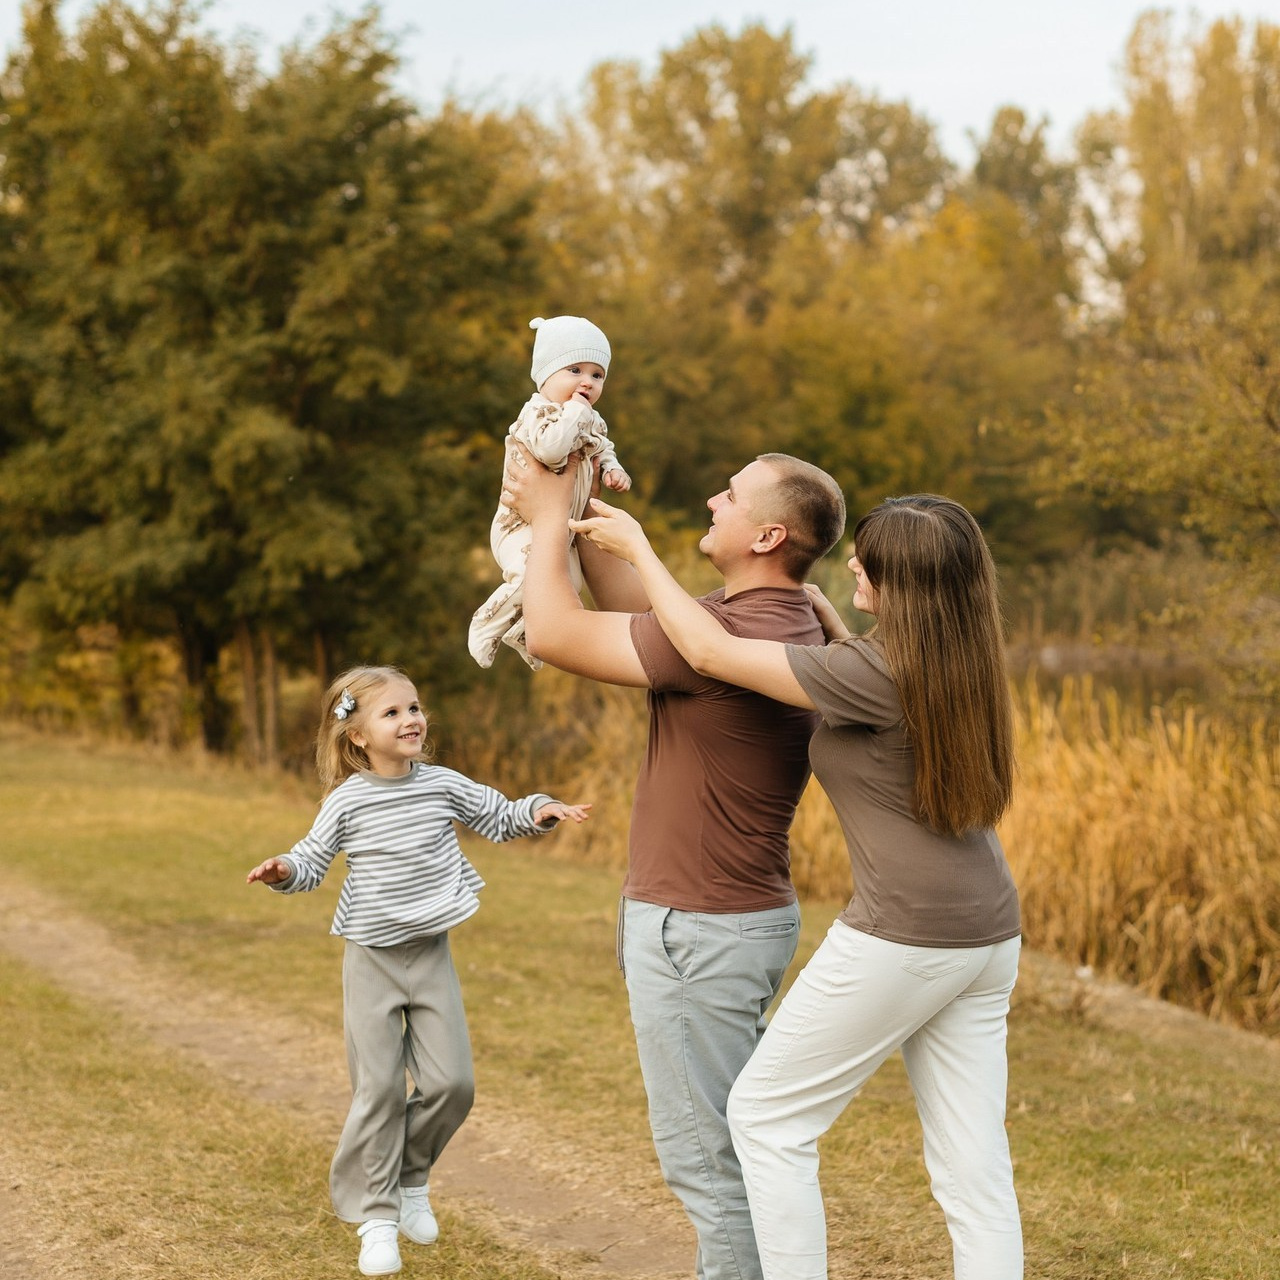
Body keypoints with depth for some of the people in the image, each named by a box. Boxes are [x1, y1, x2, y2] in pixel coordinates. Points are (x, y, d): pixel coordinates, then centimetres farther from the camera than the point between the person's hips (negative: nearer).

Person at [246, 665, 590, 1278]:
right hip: (373, 958, -3)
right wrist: (284, 870, -24)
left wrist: (538, 811, -4)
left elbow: (498, 817, 13)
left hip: (432, 955, 3)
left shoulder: (444, 786, 0)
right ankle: (375, 1216, 9)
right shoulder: (347, 801, -7)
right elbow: (312, 859, -4)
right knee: (378, 1089, -2)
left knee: (451, 1082, 0)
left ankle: (411, 1180, 25)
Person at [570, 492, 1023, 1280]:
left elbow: (706, 650, -10)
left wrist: (636, 544, -1)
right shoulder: (957, 664, 8)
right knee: (975, 1165, 9)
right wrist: (823, 617, 26)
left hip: (903, 939, -9)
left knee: (765, 1115, 7)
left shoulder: (876, 674, -16)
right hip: (988, 937, 9)